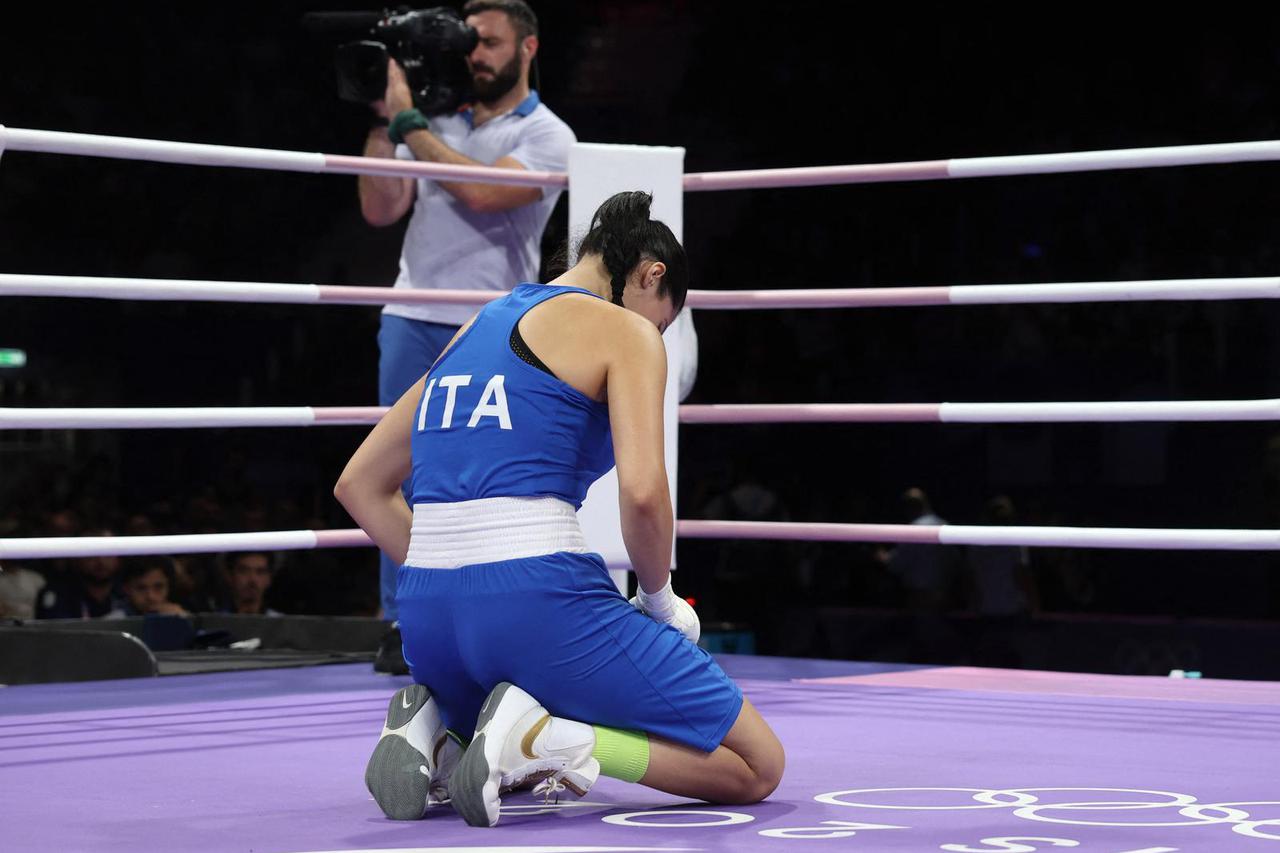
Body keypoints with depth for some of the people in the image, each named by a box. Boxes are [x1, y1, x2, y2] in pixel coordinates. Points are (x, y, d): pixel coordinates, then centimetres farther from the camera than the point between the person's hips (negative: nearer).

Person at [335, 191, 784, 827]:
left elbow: (360, 485, 26)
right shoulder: (625, 331, 1)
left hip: (427, 617, 8)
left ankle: (431, 732, 3)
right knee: (757, 767, 4)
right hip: (538, 601, -8)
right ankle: (540, 737, -15)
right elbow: (643, 492, -14)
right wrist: (659, 599, 3)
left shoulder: (478, 328, 22)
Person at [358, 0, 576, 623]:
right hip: (412, 322, 4)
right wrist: (382, 123, 2)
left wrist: (408, 121, -12)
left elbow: (482, 192, -17)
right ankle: (402, 627, 7)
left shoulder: (545, 135, 0)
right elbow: (380, 209, 9)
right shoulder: (437, 124, 15)